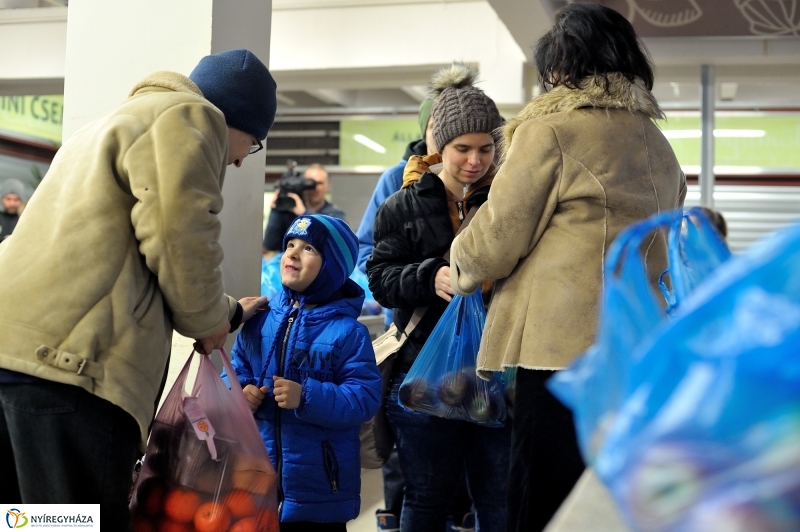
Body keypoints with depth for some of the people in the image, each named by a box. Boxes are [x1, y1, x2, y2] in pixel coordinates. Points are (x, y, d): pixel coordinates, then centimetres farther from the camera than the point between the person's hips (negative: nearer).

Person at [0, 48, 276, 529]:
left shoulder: (128, 118, 33)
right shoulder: (188, 116, 1)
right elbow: (179, 238, -13)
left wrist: (225, 311, 43)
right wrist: (208, 320, 6)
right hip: (67, 356, -10)